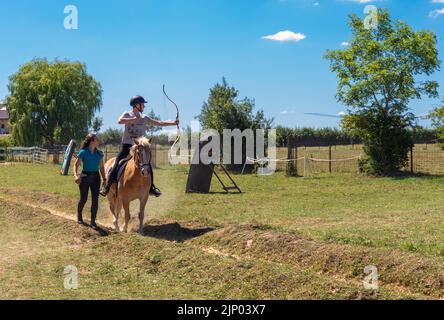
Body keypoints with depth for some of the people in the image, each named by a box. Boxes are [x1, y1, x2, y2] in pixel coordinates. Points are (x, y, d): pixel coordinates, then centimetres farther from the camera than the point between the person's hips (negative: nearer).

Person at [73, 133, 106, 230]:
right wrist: (76, 175, -23)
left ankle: (93, 221, 3)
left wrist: (104, 179, 8)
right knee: (83, 199, 7)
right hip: (85, 176, -3)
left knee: (95, 200, -3)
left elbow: (102, 167, 11)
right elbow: (76, 165, -6)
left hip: (96, 177, 3)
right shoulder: (83, 152, -7)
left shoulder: (99, 153, 5)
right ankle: (79, 216, 34)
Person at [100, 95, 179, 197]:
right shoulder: (127, 114, 1)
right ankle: (107, 186, -3)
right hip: (127, 145, -3)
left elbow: (159, 123, 11)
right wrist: (134, 120, -19)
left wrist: (173, 123, 6)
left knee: (148, 166, -3)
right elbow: (120, 121, -20)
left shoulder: (145, 118, 11)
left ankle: (151, 187, 10)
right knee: (116, 165, -10)